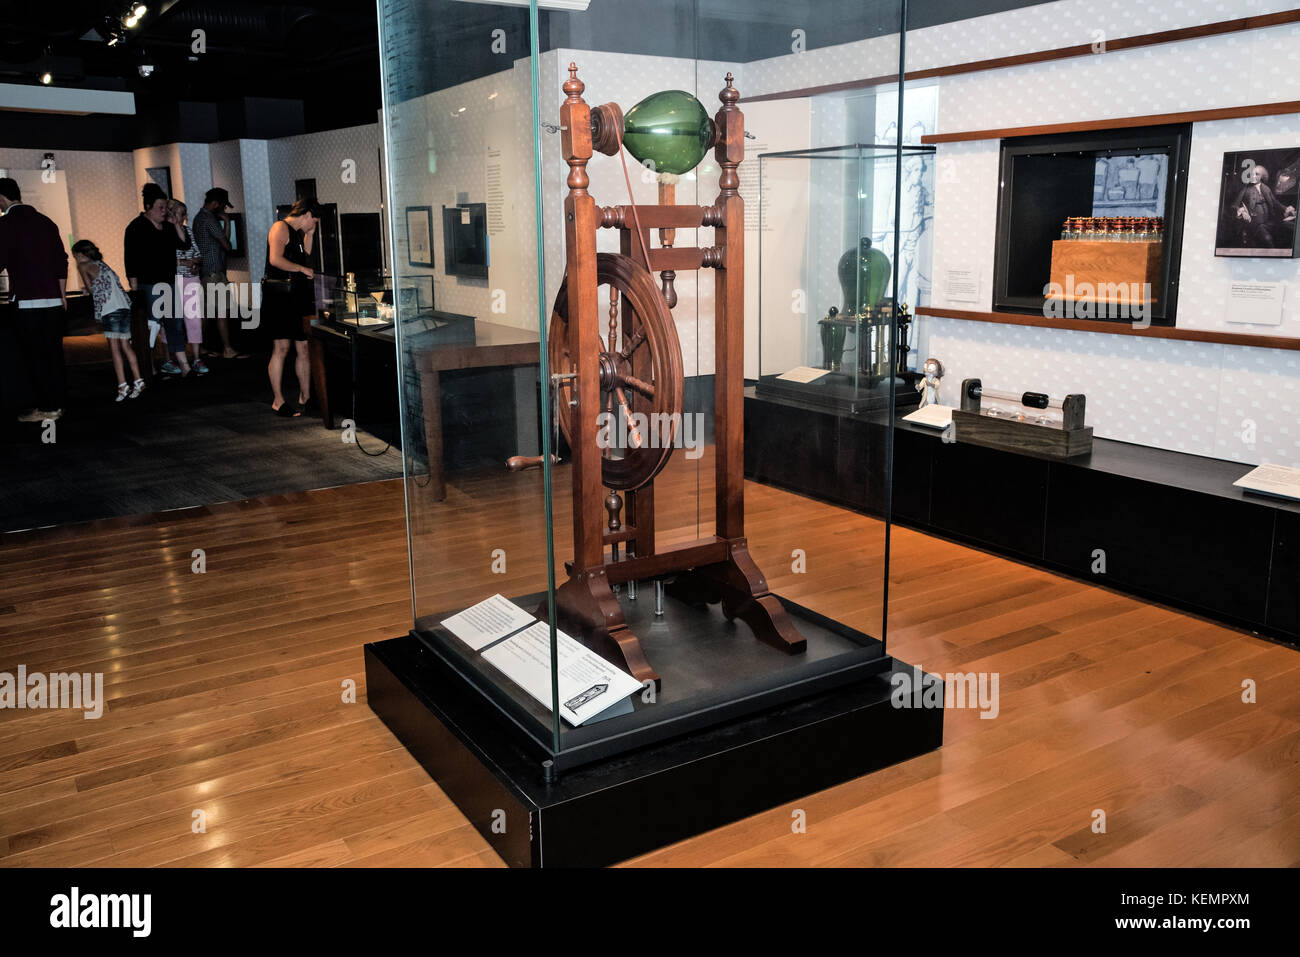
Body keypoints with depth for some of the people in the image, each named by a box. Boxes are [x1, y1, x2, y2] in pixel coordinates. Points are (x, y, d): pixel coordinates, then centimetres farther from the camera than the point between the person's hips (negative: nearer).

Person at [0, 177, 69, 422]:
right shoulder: (45, 221, 11)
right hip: (54, 300, 6)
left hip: (27, 301, -6)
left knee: (34, 356, -1)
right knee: (53, 353, 9)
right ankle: (57, 404, 13)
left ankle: (46, 407, 1)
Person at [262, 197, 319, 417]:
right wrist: (303, 269, -11)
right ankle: (277, 401, -2)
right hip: (279, 295, -9)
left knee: (303, 347, 8)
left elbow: (304, 260, 22)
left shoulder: (297, 233, 21)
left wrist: (309, 237, 16)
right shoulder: (281, 227, -8)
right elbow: (275, 259, -20)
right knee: (281, 347, -7)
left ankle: (305, 396, 16)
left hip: (298, 295, 9)